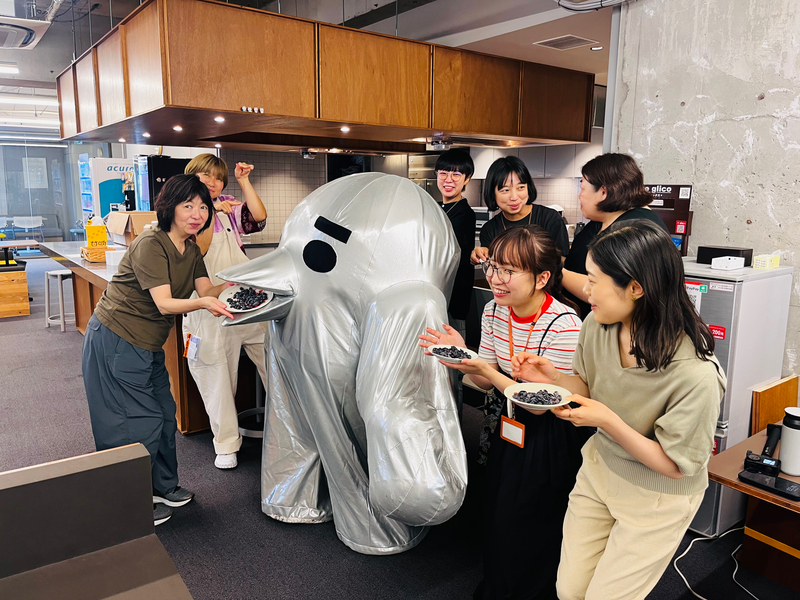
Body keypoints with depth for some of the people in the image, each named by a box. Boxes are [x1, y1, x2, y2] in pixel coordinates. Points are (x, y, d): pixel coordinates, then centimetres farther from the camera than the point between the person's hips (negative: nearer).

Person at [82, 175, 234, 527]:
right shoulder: (150, 245, -20)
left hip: (147, 346, 9)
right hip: (116, 341, -9)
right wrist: (203, 303, -45)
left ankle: (162, 487, 30)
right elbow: (164, 303, -28)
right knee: (140, 422, -2)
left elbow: (207, 291, -4)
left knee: (164, 412, 13)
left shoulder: (191, 250, 6)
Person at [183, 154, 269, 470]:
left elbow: (259, 218, -4)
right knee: (217, 375, 4)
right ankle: (226, 443, 17)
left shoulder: (229, 208, 12)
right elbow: (197, 251, -11)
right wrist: (210, 213, -17)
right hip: (209, 307, -2)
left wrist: (244, 181, -3)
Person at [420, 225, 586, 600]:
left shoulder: (564, 326, -27)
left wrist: (487, 370, -33)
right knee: (497, 516, 21)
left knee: (532, 529, 11)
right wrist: (462, 357, -21)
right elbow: (488, 383, -1)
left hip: (550, 438, -6)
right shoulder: (494, 311, -6)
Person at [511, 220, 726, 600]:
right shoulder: (597, 325, -15)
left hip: (658, 495, -5)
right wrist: (554, 379, -16)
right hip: (599, 467, 5)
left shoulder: (695, 373, -32)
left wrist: (609, 422, -30)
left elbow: (676, 464, -19)